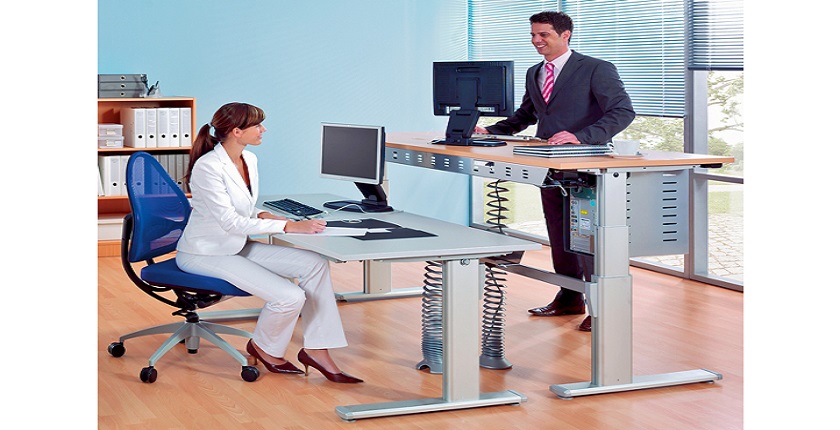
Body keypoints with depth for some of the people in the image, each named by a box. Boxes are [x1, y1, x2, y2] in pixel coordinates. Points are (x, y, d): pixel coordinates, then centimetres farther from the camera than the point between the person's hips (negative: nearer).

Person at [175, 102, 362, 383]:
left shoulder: (249, 160, 4)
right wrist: (288, 226, -25)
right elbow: (230, 221, -25)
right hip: (204, 255, -9)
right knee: (290, 297, -22)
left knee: (314, 265, -7)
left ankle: (316, 349, -3)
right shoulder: (208, 167, -22)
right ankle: (265, 348, 8)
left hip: (236, 247, 9)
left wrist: (263, 216, -6)